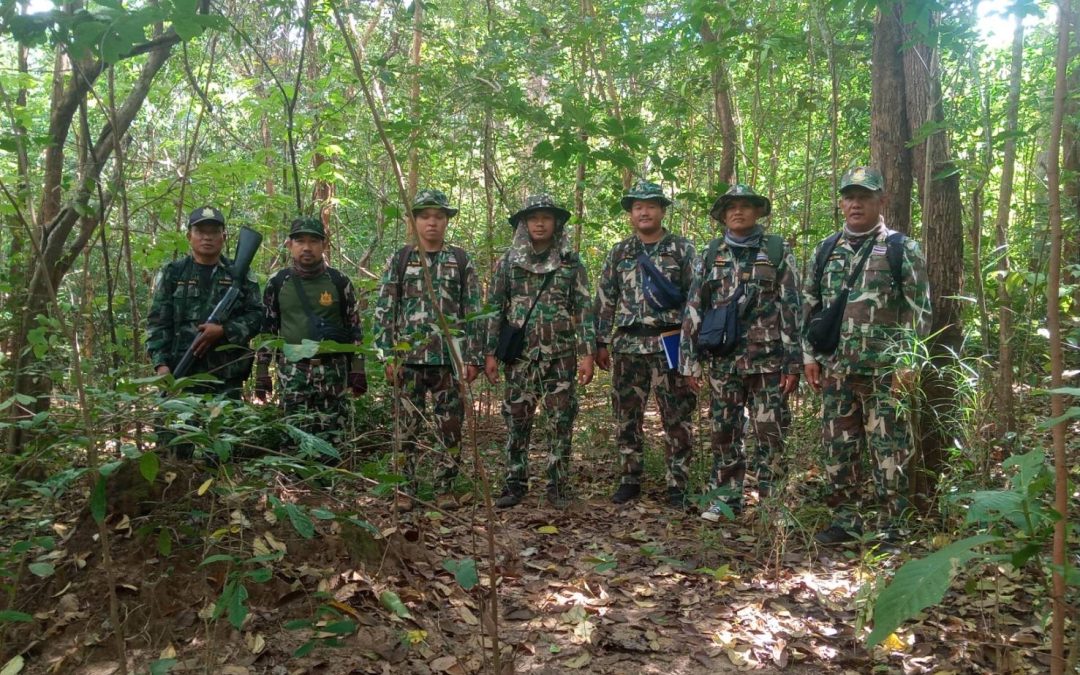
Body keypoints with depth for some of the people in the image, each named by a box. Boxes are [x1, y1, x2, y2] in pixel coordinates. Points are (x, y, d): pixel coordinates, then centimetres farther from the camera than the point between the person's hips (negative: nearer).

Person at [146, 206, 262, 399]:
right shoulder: (172, 273, 9)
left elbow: (256, 315, 4)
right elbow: (158, 322, 4)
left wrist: (223, 330, -12)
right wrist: (161, 363, -9)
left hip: (227, 378, 1)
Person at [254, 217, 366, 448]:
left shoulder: (339, 282, 2)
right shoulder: (277, 283, 4)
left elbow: (353, 327, 5)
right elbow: (266, 329, 9)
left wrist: (357, 370, 0)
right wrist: (262, 373, 6)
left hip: (332, 372, 0)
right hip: (292, 372, 1)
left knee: (332, 439, 1)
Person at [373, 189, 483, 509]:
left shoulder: (461, 261, 5)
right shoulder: (399, 260, 5)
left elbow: (473, 312, 5)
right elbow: (384, 311, 4)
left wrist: (473, 357, -1)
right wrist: (387, 356, -3)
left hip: (450, 357, 0)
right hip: (408, 357, 0)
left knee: (451, 427, 5)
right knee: (407, 427, 5)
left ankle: (445, 488, 17)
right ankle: (405, 489, 16)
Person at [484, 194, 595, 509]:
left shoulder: (571, 263, 3)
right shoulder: (508, 262, 6)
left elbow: (584, 310, 1)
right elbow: (494, 309, 7)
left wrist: (587, 354, -6)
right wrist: (490, 353, 1)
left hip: (560, 356, -1)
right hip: (519, 356, 1)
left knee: (561, 421, 2)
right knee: (516, 421, 5)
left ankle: (558, 486, 13)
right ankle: (515, 484, 15)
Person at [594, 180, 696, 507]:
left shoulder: (683, 249, 3)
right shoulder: (618, 253, 10)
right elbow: (605, 300, 11)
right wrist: (601, 343, 6)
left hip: (670, 344, -3)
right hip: (627, 346, 3)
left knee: (676, 418, 1)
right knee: (627, 416, 8)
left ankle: (677, 485, 10)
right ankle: (630, 480, 20)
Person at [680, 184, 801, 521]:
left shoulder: (778, 251, 3)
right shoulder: (710, 255, 8)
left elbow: (792, 307, -1)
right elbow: (693, 310, 8)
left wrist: (793, 363, -6)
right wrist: (691, 361, 3)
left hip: (767, 360, -2)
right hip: (723, 360, 2)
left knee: (770, 432, 1)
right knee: (724, 432, 9)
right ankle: (725, 497, 19)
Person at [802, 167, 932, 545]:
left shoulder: (903, 250, -1)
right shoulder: (825, 251, 11)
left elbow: (919, 310, -4)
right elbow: (810, 307, 14)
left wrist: (908, 362, -11)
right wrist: (809, 355, 8)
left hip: (886, 369, -4)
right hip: (836, 367, 4)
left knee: (888, 449, 0)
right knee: (838, 446, 9)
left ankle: (891, 526, 12)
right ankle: (845, 519, 21)